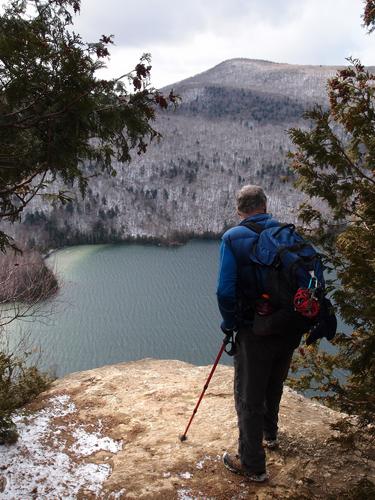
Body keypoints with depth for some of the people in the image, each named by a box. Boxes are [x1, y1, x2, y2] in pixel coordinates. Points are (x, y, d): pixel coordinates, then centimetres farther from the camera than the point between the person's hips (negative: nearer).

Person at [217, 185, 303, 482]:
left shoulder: (233, 238, -12)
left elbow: (226, 291, -18)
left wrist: (230, 324, -2)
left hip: (254, 332, -5)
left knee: (249, 397, 10)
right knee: (274, 386, 27)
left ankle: (253, 464, 20)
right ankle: (270, 434, 50)